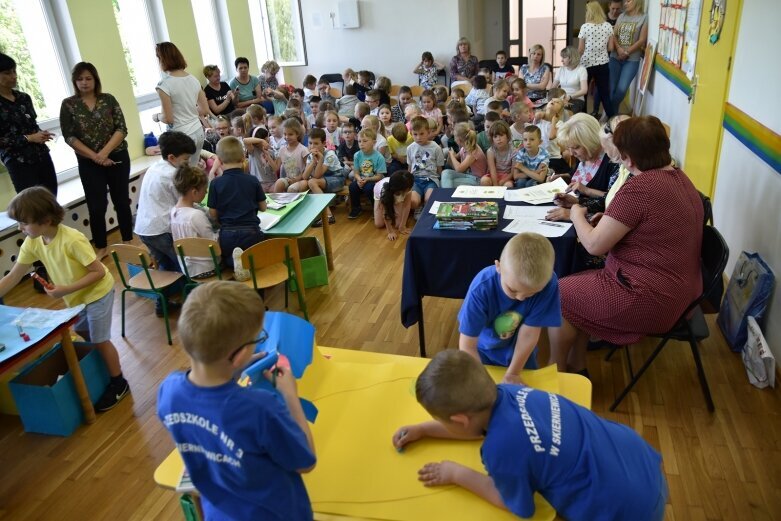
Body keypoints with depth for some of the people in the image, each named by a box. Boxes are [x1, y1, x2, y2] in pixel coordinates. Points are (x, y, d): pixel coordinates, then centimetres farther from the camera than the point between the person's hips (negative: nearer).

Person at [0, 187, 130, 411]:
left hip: (97, 293, -8)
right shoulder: (32, 243, -10)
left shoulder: (72, 240, -32)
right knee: (83, 335, 21)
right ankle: (104, 373, 43)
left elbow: (99, 272, -27)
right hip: (76, 297, 8)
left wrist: (66, 289, -30)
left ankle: (118, 384, 21)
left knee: (99, 340, 3)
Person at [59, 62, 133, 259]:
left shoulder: (108, 99, 1)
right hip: (89, 163, -1)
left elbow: (121, 128, -5)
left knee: (122, 200, 8)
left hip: (117, 157, 1)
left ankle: (128, 240, 23)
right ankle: (101, 247, 15)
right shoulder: (68, 104, -1)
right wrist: (95, 156, -13)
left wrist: (105, 152, -17)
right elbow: (69, 137, -5)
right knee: (97, 206, 1)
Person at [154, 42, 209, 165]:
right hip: (198, 132, 6)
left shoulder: (164, 84, -13)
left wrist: (157, 116, 7)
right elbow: (205, 111, 9)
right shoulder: (193, 79, 5)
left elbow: (167, 119, -13)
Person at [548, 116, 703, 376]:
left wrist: (577, 216, 0)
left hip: (651, 300, -10)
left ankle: (557, 372, 21)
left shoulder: (640, 188, -24)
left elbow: (594, 245, -18)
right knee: (576, 283, 17)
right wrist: (607, 222, 10)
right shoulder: (679, 178, 7)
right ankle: (577, 367, 25)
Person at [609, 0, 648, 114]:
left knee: (621, 89, -9)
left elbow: (641, 40, -7)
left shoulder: (644, 18, -3)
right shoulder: (621, 16, 11)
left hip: (632, 60, -4)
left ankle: (612, 112, 13)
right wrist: (618, 48, -11)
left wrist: (626, 52, -12)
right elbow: (614, 35, 6)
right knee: (611, 88, -1)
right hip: (615, 57, 4)